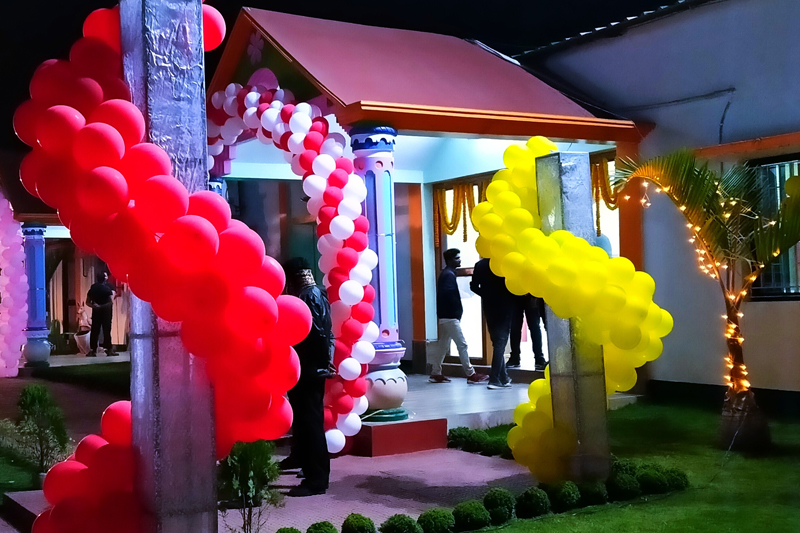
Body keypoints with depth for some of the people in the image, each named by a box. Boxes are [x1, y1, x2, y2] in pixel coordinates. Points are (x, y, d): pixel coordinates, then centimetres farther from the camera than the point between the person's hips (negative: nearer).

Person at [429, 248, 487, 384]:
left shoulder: (446, 273, 16)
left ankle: (435, 374, 15)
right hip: (450, 316, -10)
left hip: (445, 316, 10)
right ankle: (470, 375, -4)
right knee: (462, 345, -7)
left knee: (443, 345, 12)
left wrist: (457, 310, 11)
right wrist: (457, 310, -15)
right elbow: (449, 294, -26)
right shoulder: (449, 275, -14)